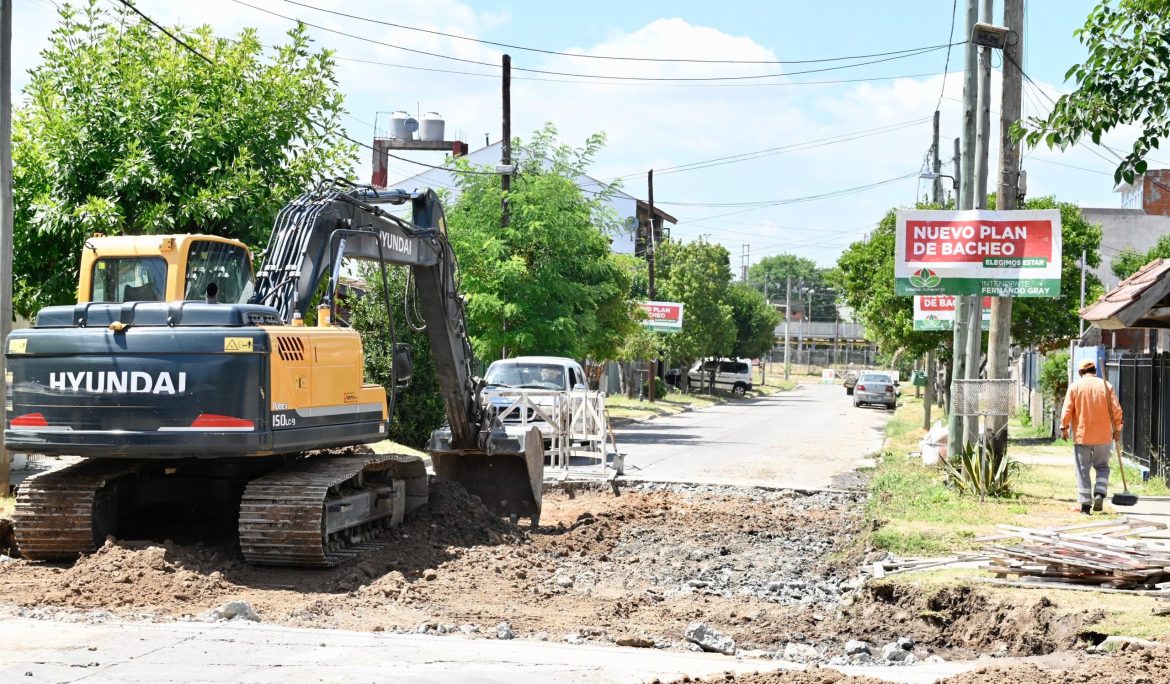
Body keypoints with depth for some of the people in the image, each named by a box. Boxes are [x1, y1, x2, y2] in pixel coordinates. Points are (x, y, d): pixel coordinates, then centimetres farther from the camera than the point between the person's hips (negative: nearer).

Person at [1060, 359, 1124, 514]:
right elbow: (1116, 410, -2)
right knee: (1102, 467, 17)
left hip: (1081, 436, -1)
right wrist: (1117, 429, 7)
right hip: (1103, 436, 1)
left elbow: (1067, 410, -6)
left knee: (1083, 470, 4)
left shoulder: (1075, 386, -2)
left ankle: (1085, 504, 1)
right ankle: (1099, 494, -5)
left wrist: (1064, 428, 4)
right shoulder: (1106, 386, 0)